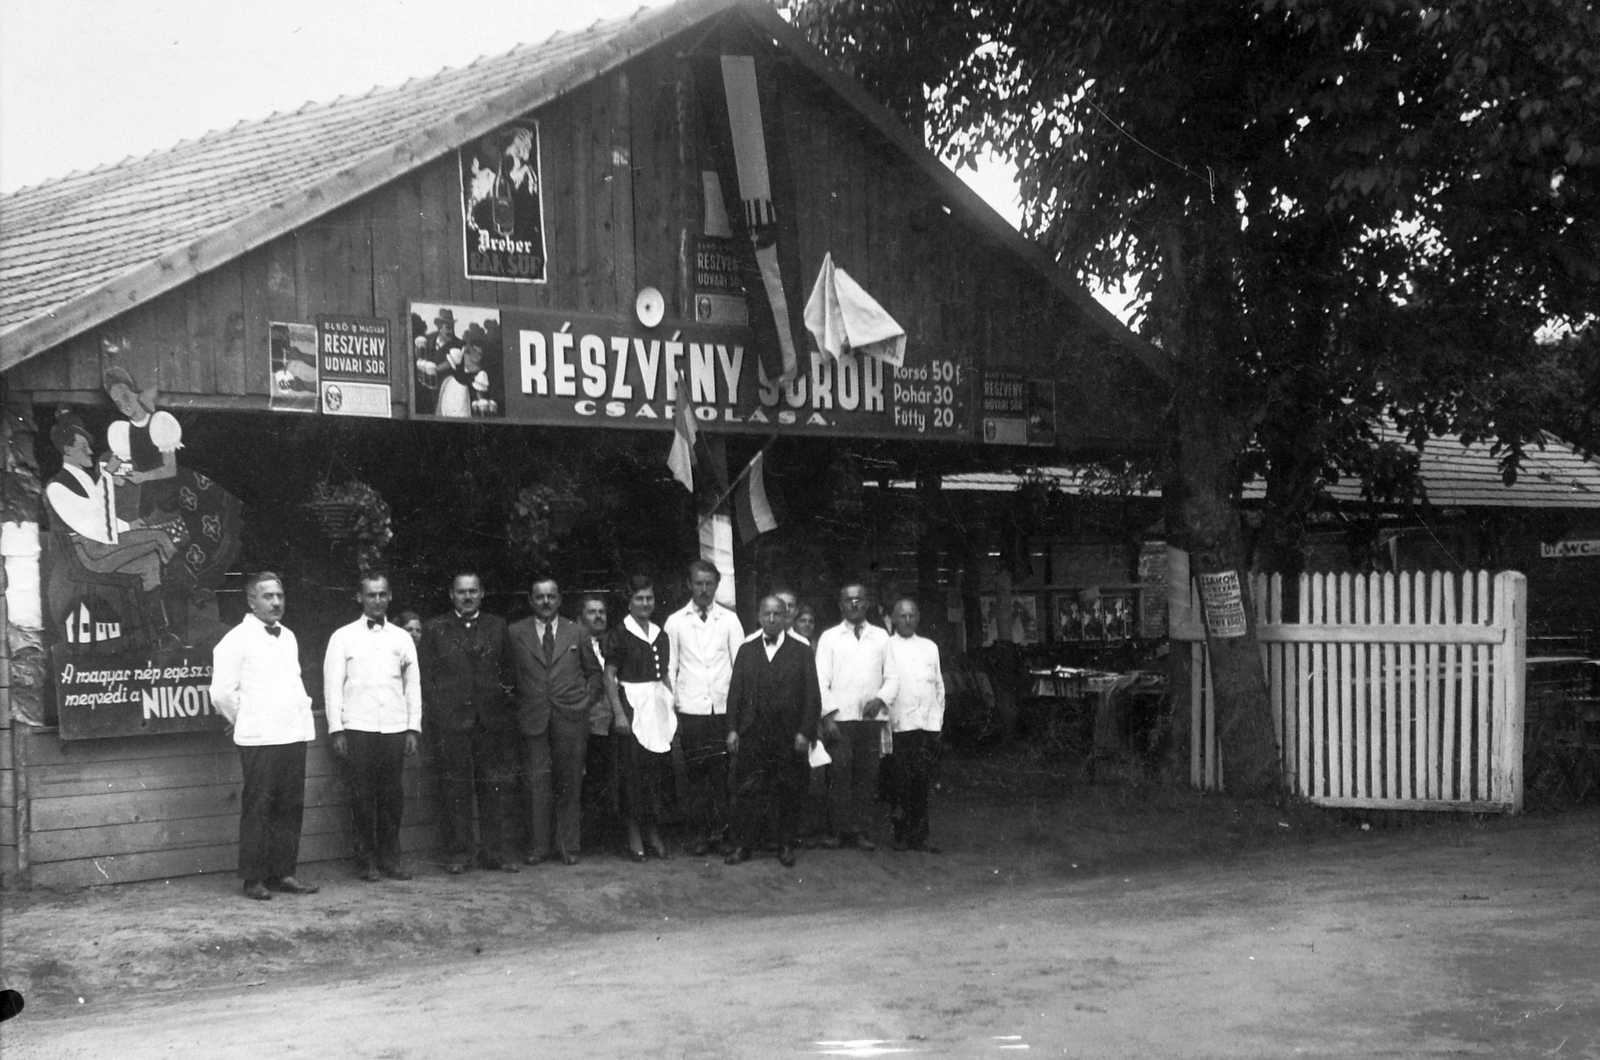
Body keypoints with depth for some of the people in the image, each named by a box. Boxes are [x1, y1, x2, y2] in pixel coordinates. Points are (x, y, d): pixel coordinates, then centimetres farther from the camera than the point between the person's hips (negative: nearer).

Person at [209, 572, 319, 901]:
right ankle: (254, 879, 2)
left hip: (294, 735, 7)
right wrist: (245, 721, 2)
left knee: (291, 807, 7)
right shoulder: (237, 640, -6)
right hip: (259, 739, -7)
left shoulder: (288, 637, 17)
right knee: (258, 808, -4)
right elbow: (222, 693, -8)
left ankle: (282, 873, 15)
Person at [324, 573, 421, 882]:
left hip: (395, 729, 2)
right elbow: (332, 686, 3)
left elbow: (413, 685, 13)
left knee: (393, 796, 2)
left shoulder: (402, 638, 12)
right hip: (357, 728, -2)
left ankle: (390, 858, 12)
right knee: (362, 796, -1)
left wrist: (414, 729, 6)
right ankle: (367, 860, 8)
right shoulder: (343, 637, 5)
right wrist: (336, 730, -4)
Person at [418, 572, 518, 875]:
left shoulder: (498, 627, 11)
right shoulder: (435, 629, 7)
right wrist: (433, 716, -3)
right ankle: (457, 854, 6)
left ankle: (492, 852, 11)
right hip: (450, 722, -2)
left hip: (491, 721, 2)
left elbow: (508, 670, 11)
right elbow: (425, 676, 4)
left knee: (493, 787, 3)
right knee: (455, 789, 0)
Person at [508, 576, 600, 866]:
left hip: (571, 716, 1)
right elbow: (509, 674, 9)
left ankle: (568, 846, 11)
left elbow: (591, 669, 17)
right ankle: (537, 847, 5)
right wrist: (519, 703, 2)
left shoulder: (575, 632, 9)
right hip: (533, 718, -1)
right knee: (536, 783, -3)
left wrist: (587, 698, 8)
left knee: (569, 784, 3)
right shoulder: (516, 633, 4)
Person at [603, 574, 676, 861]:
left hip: (657, 706, 5)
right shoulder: (620, 635, -4)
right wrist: (619, 713, -13)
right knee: (632, 770, -4)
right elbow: (609, 676, -6)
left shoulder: (661, 635, 13)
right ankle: (634, 835, 3)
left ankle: (653, 832, 12)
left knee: (656, 770, 4)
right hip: (632, 705, -5)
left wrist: (671, 707, 11)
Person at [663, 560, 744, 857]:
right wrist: (670, 706, 0)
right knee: (697, 773, 2)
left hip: (724, 707, -1)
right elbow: (669, 667, 7)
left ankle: (722, 830, 1)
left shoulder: (730, 620, 6)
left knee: (722, 771, -5)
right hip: (690, 709, 1)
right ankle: (705, 830, 10)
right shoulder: (675, 622, 6)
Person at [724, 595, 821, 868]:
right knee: (749, 791, 0)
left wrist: (805, 732, -7)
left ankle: (786, 845, 14)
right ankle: (742, 844, 7)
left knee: (787, 792, 3)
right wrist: (732, 728, 0)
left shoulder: (801, 651, 3)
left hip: (789, 735, -1)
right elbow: (735, 690, 8)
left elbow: (811, 695, 0)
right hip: (752, 732, 1)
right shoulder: (746, 649, 9)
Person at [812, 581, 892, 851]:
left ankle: (862, 831, 6)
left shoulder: (881, 637, 13)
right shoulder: (829, 637, 7)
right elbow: (821, 679, 2)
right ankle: (838, 830, 0)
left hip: (871, 717, 2)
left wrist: (880, 698, -6)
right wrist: (829, 714, -7)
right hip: (839, 717, -2)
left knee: (867, 775, 0)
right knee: (839, 774, -6)